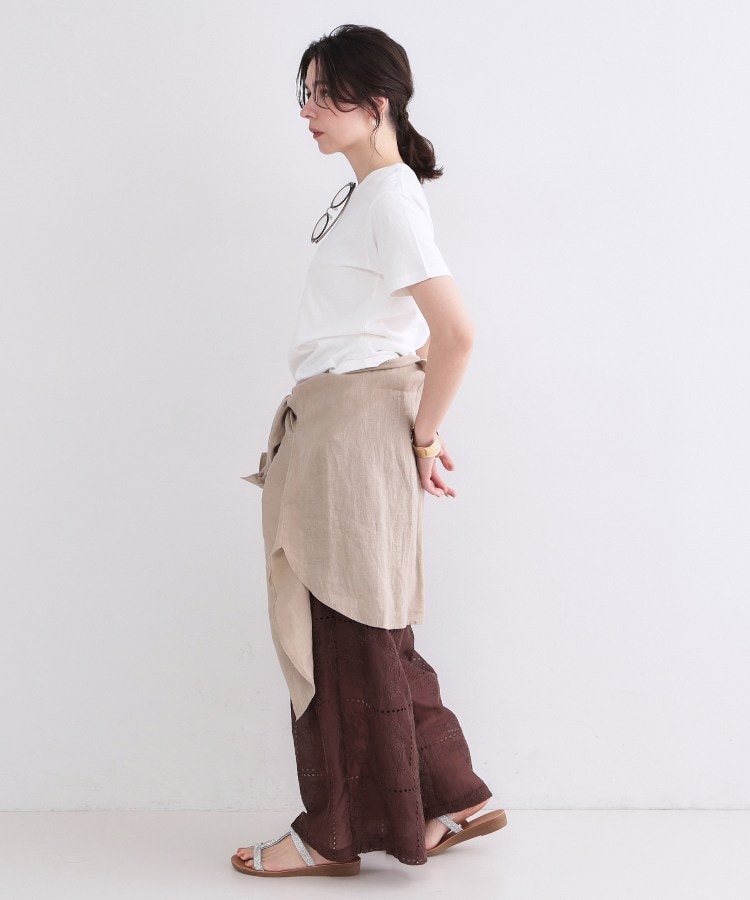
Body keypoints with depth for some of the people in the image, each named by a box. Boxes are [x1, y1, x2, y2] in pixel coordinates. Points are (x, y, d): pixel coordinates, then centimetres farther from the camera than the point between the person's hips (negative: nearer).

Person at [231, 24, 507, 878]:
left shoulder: (390, 198, -15)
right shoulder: (365, 194, 15)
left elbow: (455, 334, -23)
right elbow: (420, 333, 22)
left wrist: (424, 433, -12)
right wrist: (422, 425, 16)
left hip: (355, 422, -10)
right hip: (325, 424, 10)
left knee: (345, 630, 0)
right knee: (362, 629, 15)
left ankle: (335, 833, 15)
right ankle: (451, 800, 25)